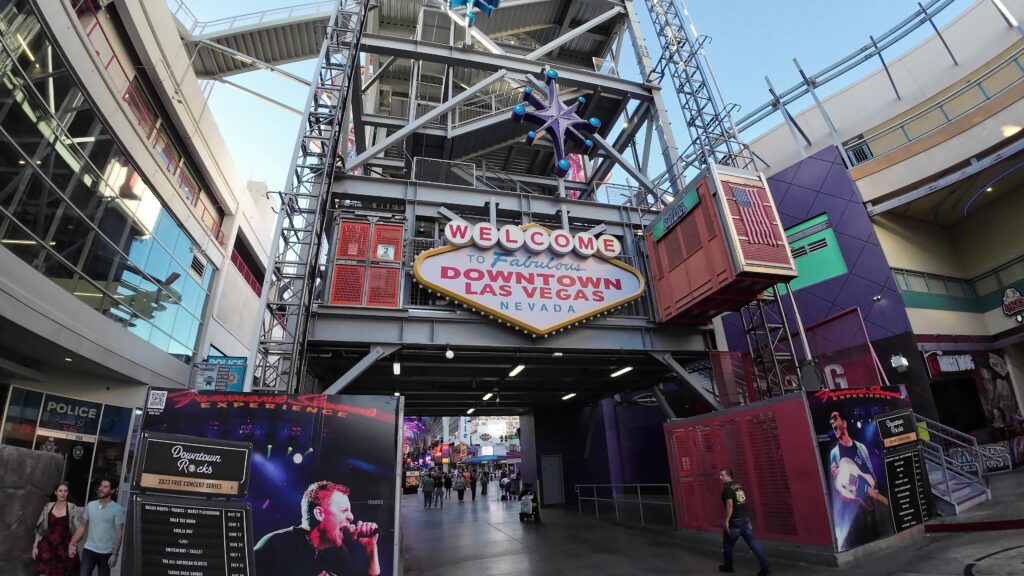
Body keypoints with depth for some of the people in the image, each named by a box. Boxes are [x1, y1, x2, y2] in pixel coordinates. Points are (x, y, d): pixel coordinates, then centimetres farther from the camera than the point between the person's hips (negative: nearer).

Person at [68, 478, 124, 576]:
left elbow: (118, 533, -10)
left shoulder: (117, 509, -9)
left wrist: (115, 554, -15)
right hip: (89, 549, 3)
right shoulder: (90, 505, 3)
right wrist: (72, 544, 2)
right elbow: (82, 526, 11)